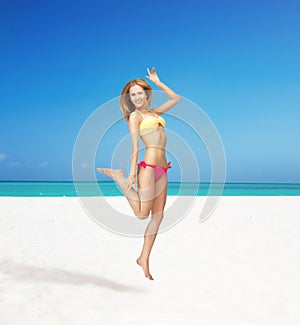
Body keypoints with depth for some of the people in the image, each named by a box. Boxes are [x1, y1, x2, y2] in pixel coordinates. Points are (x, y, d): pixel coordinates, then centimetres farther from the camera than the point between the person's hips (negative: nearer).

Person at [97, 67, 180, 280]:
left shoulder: (154, 113, 20)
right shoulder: (134, 116, 1)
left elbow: (176, 98, 29)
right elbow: (135, 147, -6)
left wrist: (157, 82, 28)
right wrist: (132, 173, -12)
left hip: (162, 170, 7)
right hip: (149, 167, -7)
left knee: (158, 216, 5)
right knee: (142, 213, -5)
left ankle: (144, 258, 14)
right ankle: (117, 175, 11)